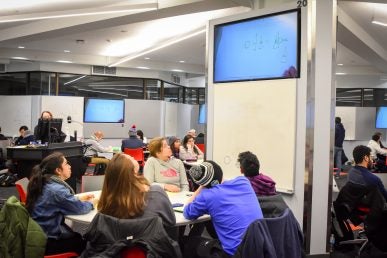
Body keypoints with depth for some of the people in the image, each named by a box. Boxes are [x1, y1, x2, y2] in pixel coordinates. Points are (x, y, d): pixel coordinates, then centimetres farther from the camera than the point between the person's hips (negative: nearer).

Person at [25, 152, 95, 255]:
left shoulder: (45, 183, 3)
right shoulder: (57, 189, -25)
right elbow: (80, 208, -18)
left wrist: (79, 198, 11)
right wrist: (91, 202, 2)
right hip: (47, 241, -9)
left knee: (81, 236, 20)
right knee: (87, 243, 7)